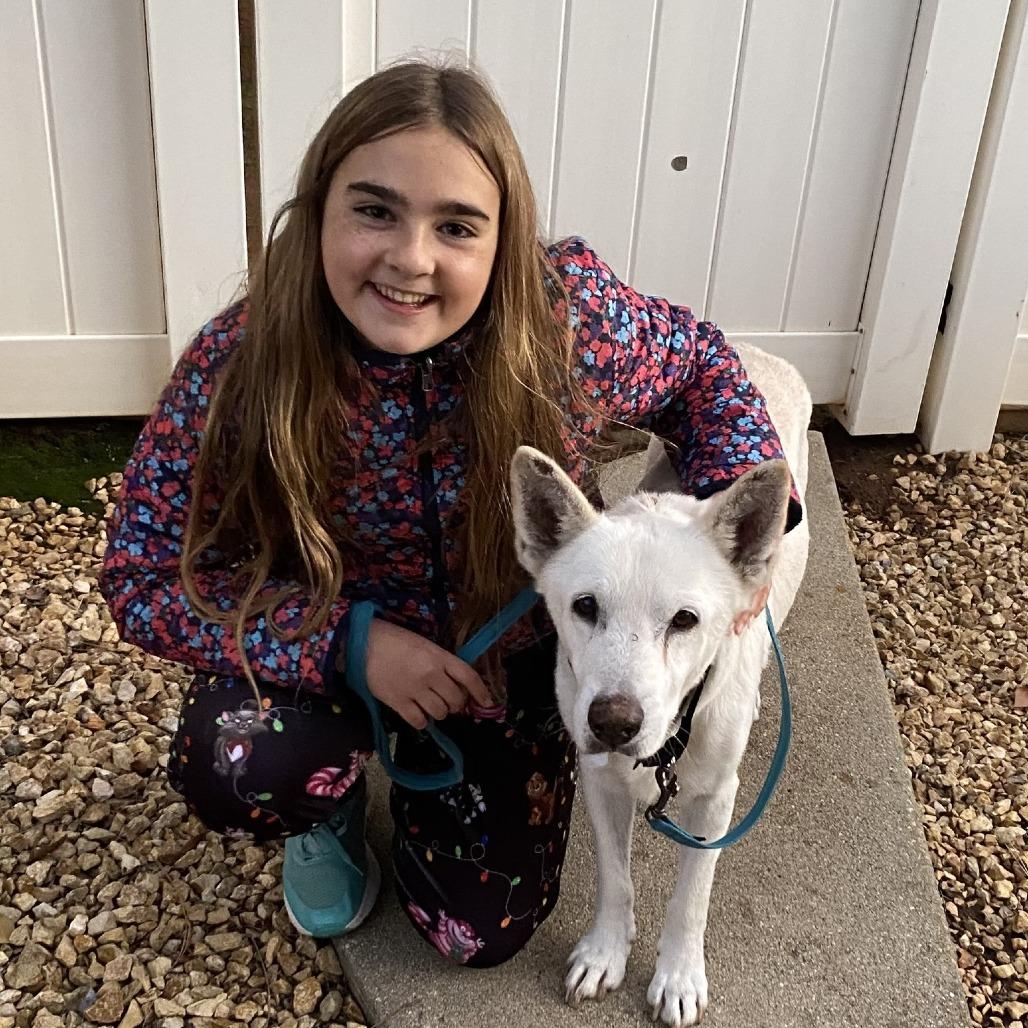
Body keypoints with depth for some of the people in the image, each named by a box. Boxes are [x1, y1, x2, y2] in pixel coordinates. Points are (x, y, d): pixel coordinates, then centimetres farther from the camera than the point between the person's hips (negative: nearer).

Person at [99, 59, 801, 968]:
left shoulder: (570, 320, -26)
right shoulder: (239, 367, -27)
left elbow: (703, 364, -5)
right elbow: (144, 576, -19)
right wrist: (346, 644, -31)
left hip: (512, 662, 1)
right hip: (332, 654, 0)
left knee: (483, 930, 2)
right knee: (232, 772, -30)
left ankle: (419, 778, 34)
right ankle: (340, 799, 9)